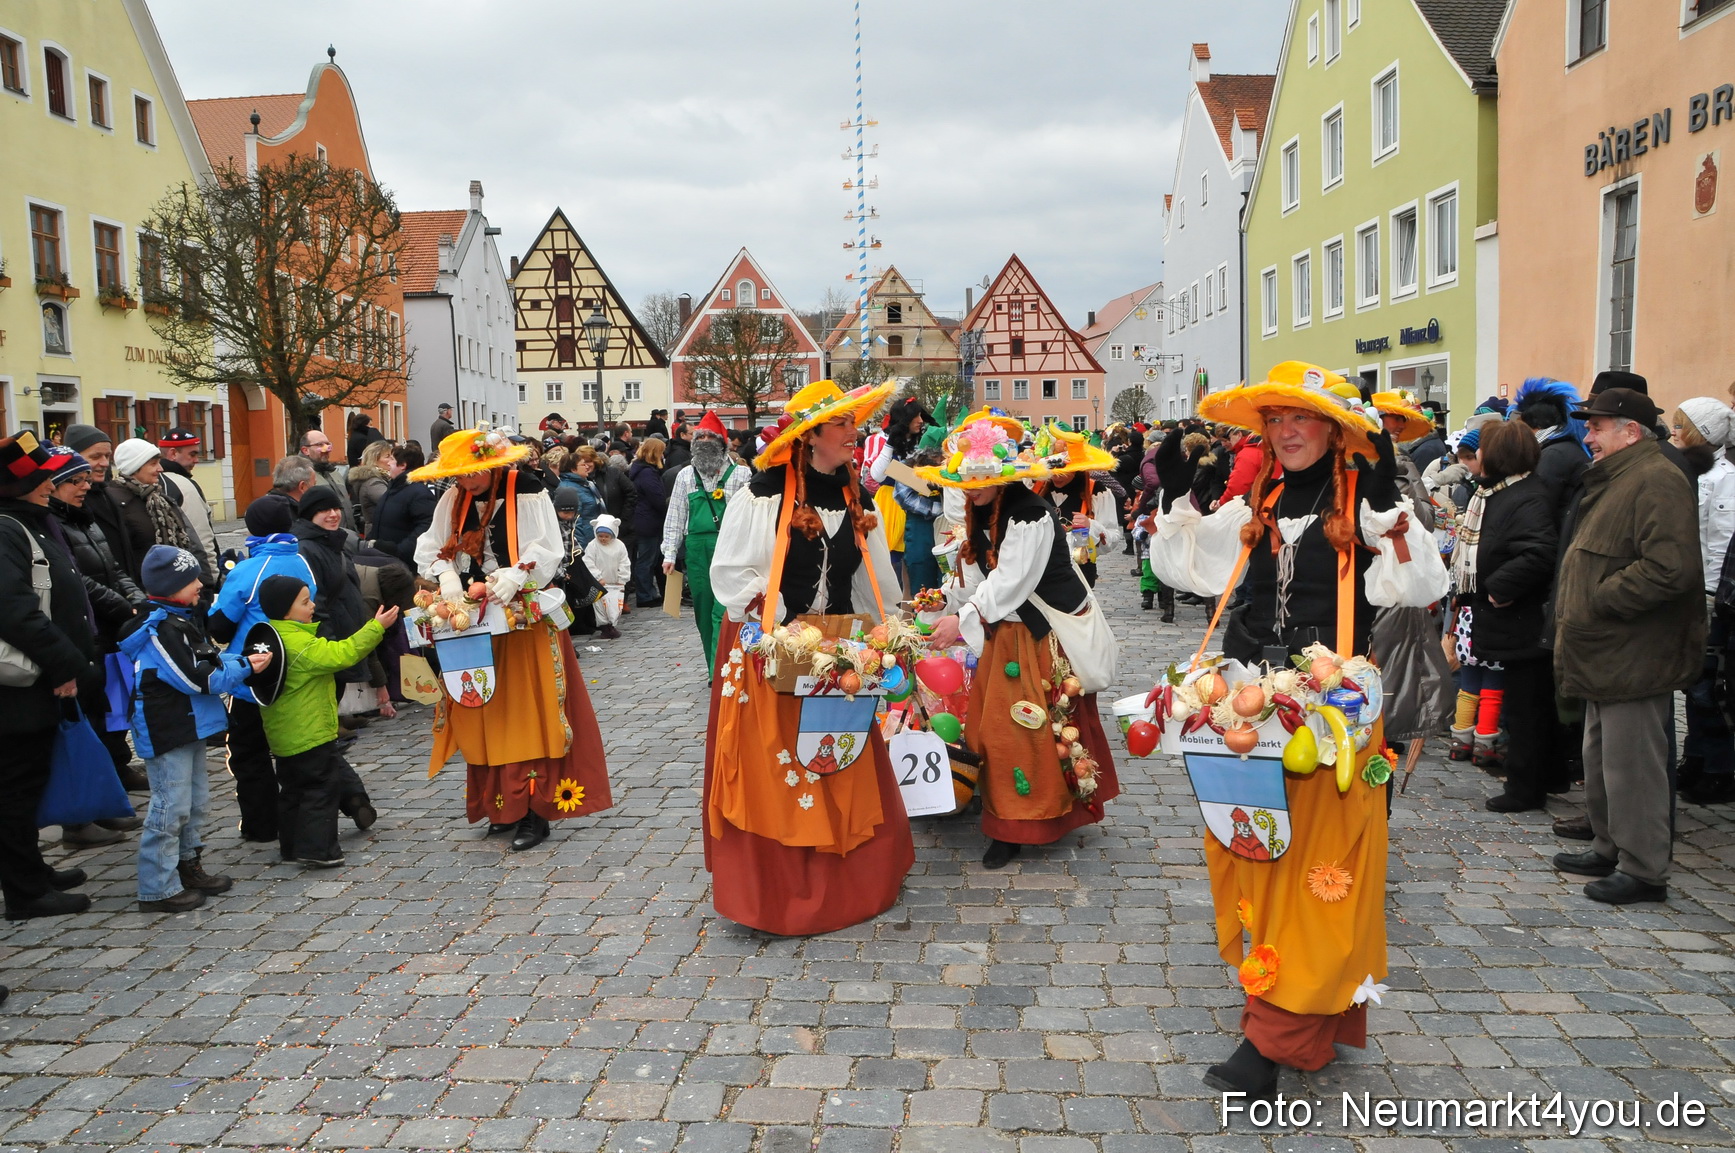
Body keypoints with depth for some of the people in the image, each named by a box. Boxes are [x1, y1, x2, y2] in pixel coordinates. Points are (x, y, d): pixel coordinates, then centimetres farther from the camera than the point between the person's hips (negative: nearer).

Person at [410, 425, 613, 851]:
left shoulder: (527, 495, -11)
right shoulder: (453, 500, 5)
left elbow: (546, 552, -16)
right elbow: (431, 548, 5)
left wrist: (515, 576, -32)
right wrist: (446, 573, -15)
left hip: (525, 620, -5)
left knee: (527, 715, -4)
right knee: (486, 715, 7)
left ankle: (534, 810, 1)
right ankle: (502, 804, 18)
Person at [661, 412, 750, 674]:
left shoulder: (740, 474, 4)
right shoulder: (686, 475, 14)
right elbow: (675, 517, 15)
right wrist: (669, 554, 9)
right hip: (697, 548, 4)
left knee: (722, 613, -11)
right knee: (703, 611, 9)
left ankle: (719, 673, -10)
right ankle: (715, 667, 20)